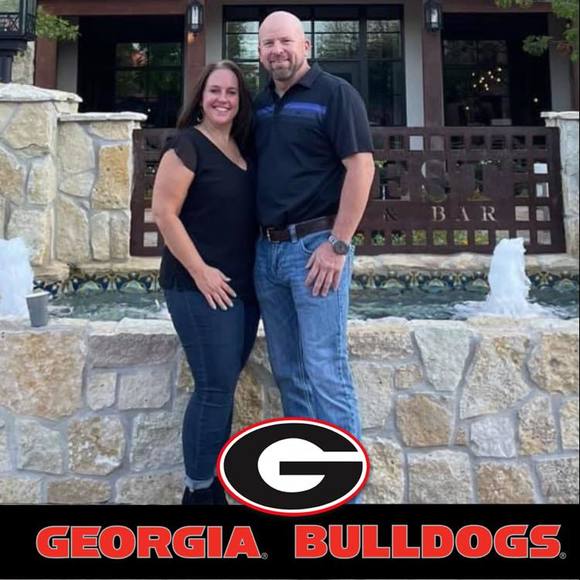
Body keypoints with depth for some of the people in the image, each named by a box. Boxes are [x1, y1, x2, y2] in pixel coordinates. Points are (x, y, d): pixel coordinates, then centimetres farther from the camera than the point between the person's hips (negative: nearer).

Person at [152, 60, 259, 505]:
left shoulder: (244, 149, 14)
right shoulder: (187, 144, -7)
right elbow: (164, 212, -14)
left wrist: (258, 268, 13)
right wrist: (200, 271, -17)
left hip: (245, 286, 7)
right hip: (201, 287, -7)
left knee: (224, 386, 11)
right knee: (215, 387, -6)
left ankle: (213, 481, 23)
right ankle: (199, 490, 9)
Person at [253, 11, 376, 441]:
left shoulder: (335, 93, -4)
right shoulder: (260, 105, 16)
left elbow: (361, 167, -12)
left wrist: (338, 245, -18)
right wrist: (260, 241, 12)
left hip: (314, 246, -7)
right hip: (267, 249, 7)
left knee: (324, 371, -5)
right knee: (288, 372, 12)